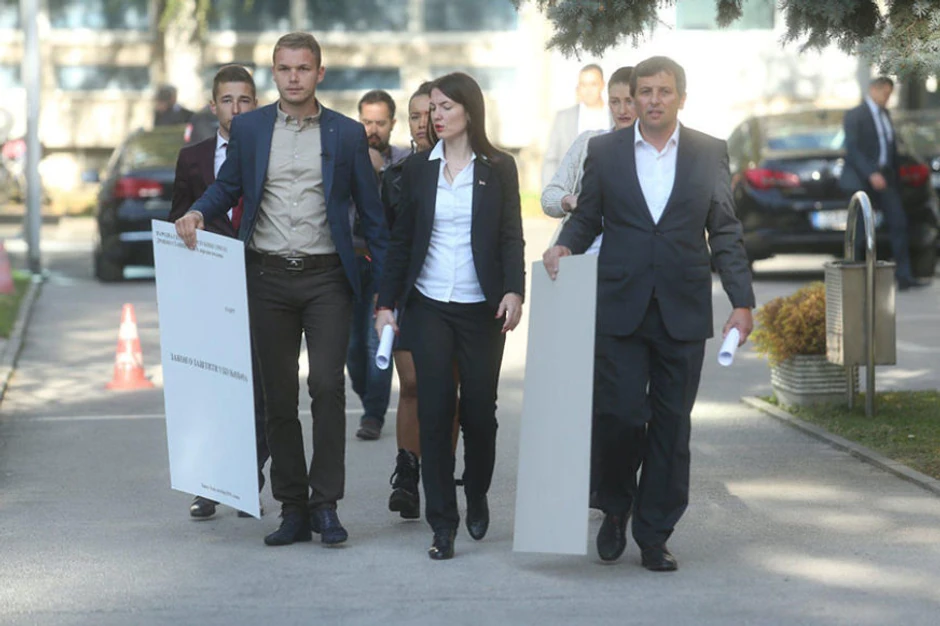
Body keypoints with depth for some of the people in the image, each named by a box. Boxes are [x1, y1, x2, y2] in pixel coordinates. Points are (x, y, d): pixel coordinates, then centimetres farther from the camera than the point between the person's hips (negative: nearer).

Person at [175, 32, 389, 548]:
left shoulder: (347, 134, 3)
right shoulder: (248, 128, 7)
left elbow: (370, 213, 6)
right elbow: (228, 186, 17)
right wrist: (197, 213, -6)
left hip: (326, 277, -2)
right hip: (268, 276, 2)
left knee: (326, 385, -14)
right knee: (278, 397, 5)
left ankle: (325, 503, -5)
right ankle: (293, 509, 12)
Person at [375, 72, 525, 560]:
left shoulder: (499, 168, 4)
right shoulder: (418, 169, 8)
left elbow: (511, 237, 2)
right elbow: (402, 240, 10)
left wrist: (513, 291, -13)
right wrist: (387, 302, 4)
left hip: (481, 308, -1)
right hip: (429, 307, 1)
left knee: (479, 410, 1)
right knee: (434, 410, -5)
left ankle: (477, 497, 28)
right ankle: (442, 523, 1)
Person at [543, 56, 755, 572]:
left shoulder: (709, 153, 7)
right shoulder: (604, 151, 7)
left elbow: (726, 233, 7)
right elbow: (587, 218, 12)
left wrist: (742, 301, 0)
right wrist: (565, 245, -10)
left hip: (683, 311, 1)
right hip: (620, 309, -1)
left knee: (671, 424, 4)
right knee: (618, 414, -7)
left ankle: (654, 536, 14)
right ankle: (616, 508, 20)